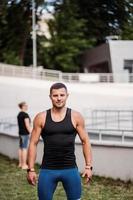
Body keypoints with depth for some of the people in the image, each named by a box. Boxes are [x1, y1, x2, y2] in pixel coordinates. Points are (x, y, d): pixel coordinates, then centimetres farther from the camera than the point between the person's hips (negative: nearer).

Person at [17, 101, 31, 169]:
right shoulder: (25, 115, -15)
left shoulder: (19, 114, 12)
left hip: (20, 132, 9)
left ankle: (20, 163, 19)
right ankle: (24, 165, -5)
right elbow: (27, 125, -18)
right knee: (24, 148, -6)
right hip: (25, 133, -9)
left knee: (21, 148, 13)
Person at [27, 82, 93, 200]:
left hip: (70, 169, 0)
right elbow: (33, 144, 3)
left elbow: (85, 141, 4)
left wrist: (88, 166, -2)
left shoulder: (76, 117, 1)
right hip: (47, 170, 0)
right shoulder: (41, 118, 1)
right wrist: (31, 169, -2)